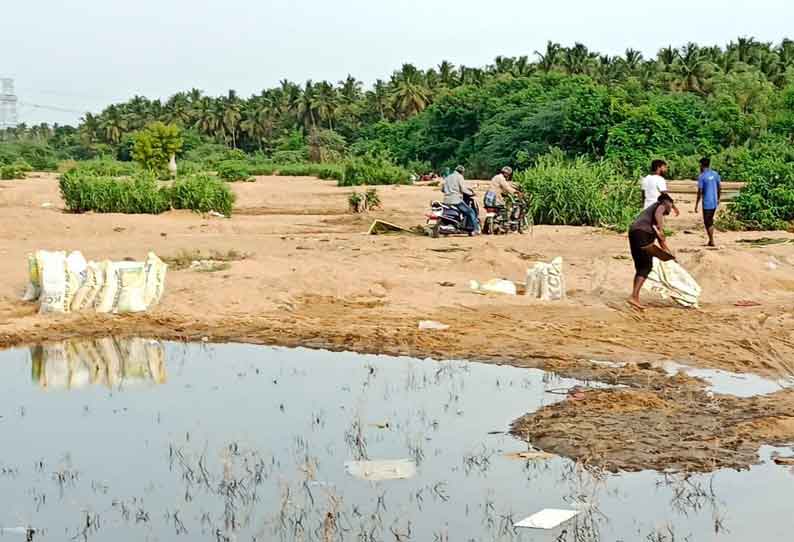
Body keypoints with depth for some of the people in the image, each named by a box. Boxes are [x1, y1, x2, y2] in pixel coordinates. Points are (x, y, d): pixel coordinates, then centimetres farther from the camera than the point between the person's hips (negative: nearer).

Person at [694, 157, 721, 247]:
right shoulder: (715, 174, 5)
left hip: (707, 203, -6)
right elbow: (720, 187, 11)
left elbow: (700, 192, -15)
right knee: (710, 221, 19)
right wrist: (718, 199, 24)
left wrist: (696, 205, -9)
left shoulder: (702, 177, -13)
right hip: (714, 202, 6)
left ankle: (712, 241, 1)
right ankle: (711, 240, 19)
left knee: (707, 223, 3)